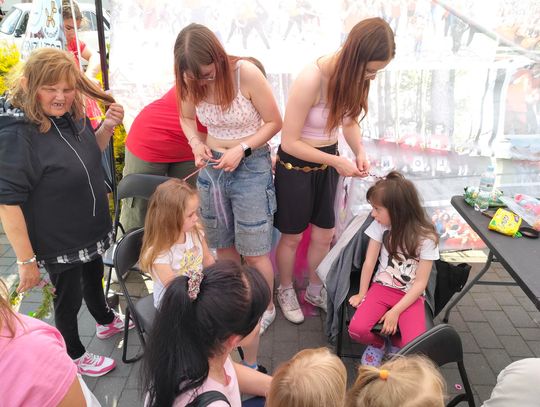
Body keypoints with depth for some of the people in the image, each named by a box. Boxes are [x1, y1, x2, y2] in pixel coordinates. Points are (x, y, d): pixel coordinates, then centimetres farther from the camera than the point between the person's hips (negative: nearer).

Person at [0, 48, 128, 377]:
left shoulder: (71, 115, -7)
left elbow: (89, 154, 11)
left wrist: (107, 127, -9)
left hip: (92, 227, 7)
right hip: (57, 239, -7)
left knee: (94, 277, 30)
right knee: (69, 297, 15)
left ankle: (106, 321, 58)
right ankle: (75, 355, 41)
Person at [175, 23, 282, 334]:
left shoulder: (247, 74, -21)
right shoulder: (192, 83, -7)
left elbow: (274, 122, -12)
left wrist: (241, 149, -22)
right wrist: (196, 142, -8)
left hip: (251, 166, -5)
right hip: (212, 166, 5)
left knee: (254, 251, 3)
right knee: (223, 244, 17)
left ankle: (266, 308, 28)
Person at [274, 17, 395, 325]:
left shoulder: (352, 77, -9)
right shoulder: (311, 81, -30)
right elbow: (290, 142, -24)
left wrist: (360, 151, -10)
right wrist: (336, 161, -23)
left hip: (327, 163, 6)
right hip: (296, 166, -6)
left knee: (324, 236, 15)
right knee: (292, 237, 12)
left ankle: (315, 289, 39)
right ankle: (286, 291, 37)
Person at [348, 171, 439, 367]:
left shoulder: (426, 237, -15)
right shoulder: (380, 225, -8)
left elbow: (420, 283, -13)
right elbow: (369, 262, -2)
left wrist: (395, 312, -18)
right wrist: (362, 294, -2)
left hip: (411, 295, -2)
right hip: (381, 287, 2)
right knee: (356, 329, -23)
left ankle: (396, 344, 11)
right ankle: (378, 344, 12)